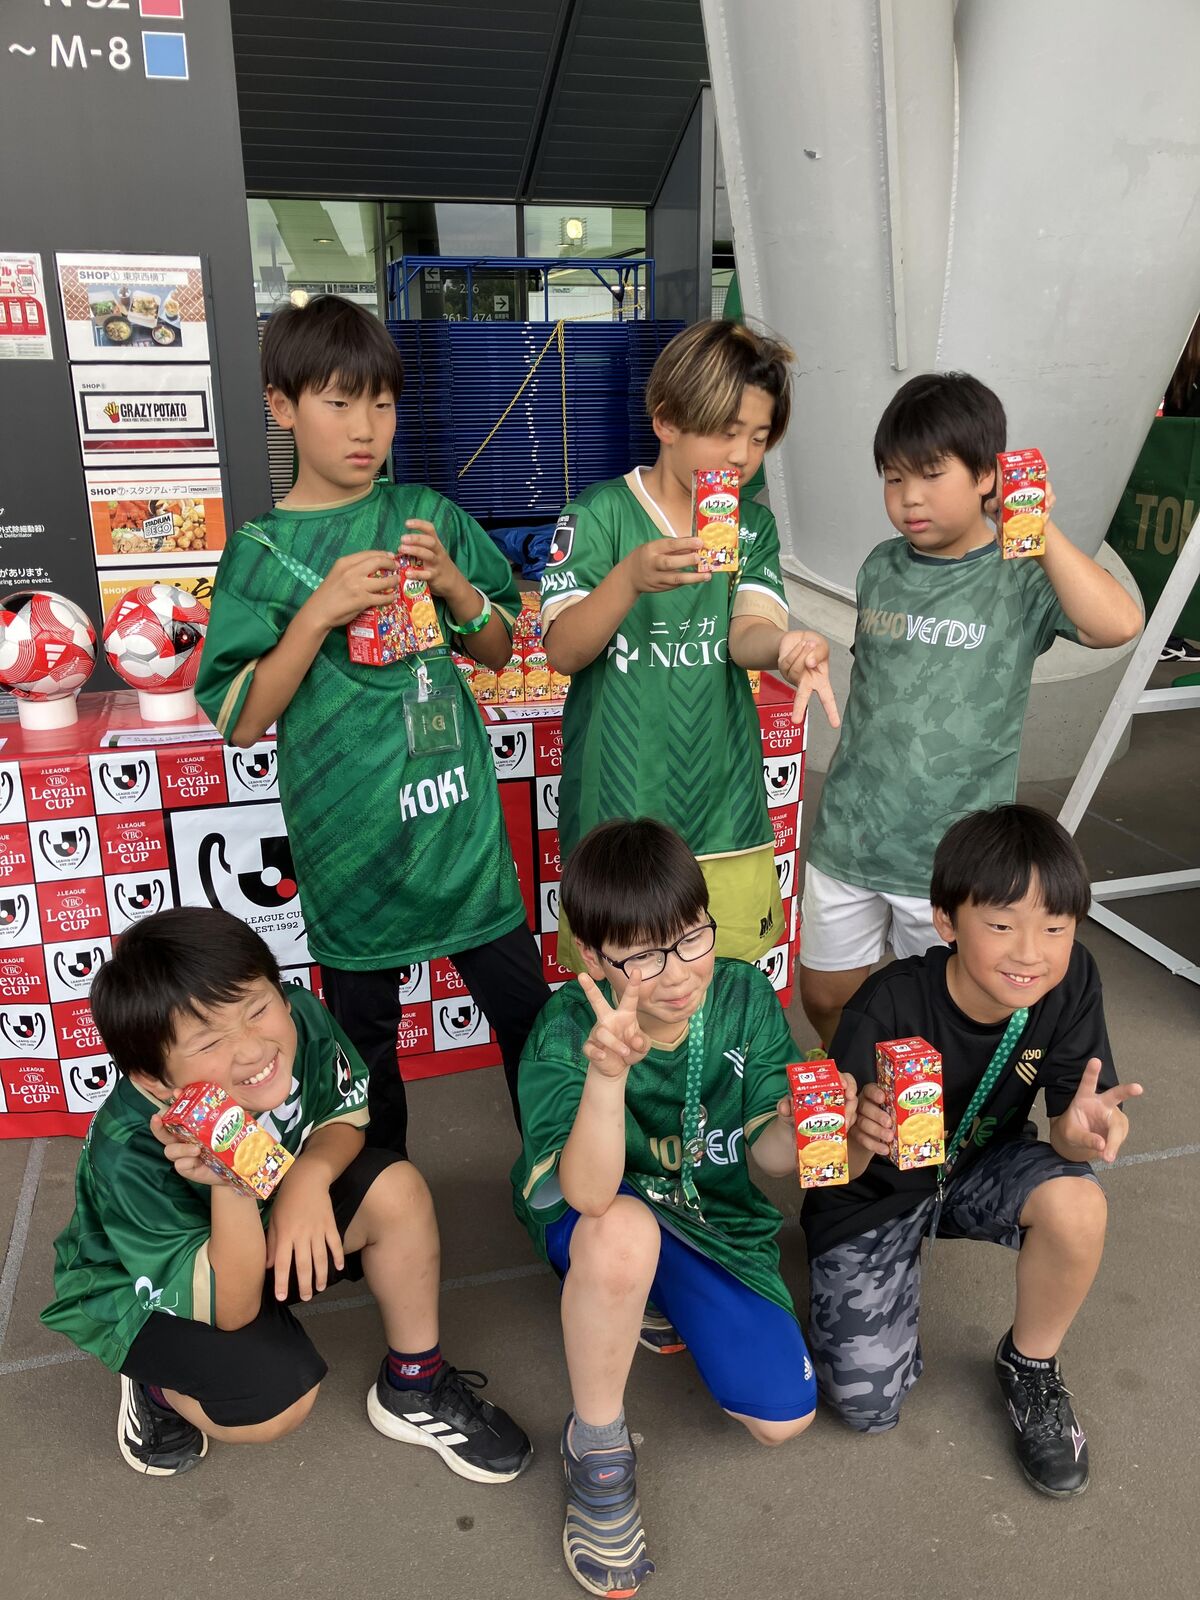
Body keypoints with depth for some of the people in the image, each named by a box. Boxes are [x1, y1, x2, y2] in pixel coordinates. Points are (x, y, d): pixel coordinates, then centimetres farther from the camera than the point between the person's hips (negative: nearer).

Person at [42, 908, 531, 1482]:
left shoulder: (301, 1020, -28)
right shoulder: (128, 1158, -37)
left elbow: (345, 1117, -9)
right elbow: (231, 1311, -30)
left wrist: (308, 1175, -32)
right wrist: (230, 1189, -49)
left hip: (266, 1223, 5)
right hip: (140, 1287, -4)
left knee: (395, 1188, -20)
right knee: (282, 1400, -27)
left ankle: (414, 1387, 2)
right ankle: (156, 1385, 7)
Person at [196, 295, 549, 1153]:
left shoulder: (429, 516, 3)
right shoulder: (263, 551, -4)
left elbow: (499, 649, 10)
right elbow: (240, 721, -7)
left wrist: (456, 586, -10)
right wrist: (319, 613, -19)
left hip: (458, 817, 2)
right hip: (351, 841, -2)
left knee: (529, 1009, 11)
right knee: (366, 1036, 14)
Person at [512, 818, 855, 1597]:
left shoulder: (746, 997, -19)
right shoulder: (566, 1031, -28)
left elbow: (764, 1158, -12)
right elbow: (590, 1196, -38)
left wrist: (796, 1128, -36)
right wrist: (607, 1073, -54)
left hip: (713, 1218, 4)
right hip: (601, 1222, -3)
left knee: (784, 1417, -7)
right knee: (622, 1234, -40)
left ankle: (668, 1301, 22)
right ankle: (596, 1447, -11)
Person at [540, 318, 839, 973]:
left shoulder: (754, 525, 9)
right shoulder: (600, 514, -4)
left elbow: (747, 630, -8)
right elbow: (563, 650, -14)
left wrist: (785, 645, -33)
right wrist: (631, 579, -33)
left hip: (724, 817, 4)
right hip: (615, 816, -3)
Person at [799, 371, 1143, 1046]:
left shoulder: (1020, 577, -10)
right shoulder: (881, 568, 4)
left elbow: (1118, 623, -29)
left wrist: (1040, 528, -31)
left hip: (953, 856, -4)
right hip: (849, 838, 4)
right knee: (825, 994, 18)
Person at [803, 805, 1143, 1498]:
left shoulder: (1072, 982, -21)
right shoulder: (888, 1010, -32)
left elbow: (1071, 1118, -18)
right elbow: (835, 1171, -26)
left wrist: (1081, 1127, -43)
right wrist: (860, 1136, -51)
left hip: (979, 1168, 3)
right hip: (876, 1190, -2)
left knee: (1076, 1201, -31)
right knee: (868, 1406, -9)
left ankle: (1031, 1365, 1)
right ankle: (904, 1260, 23)